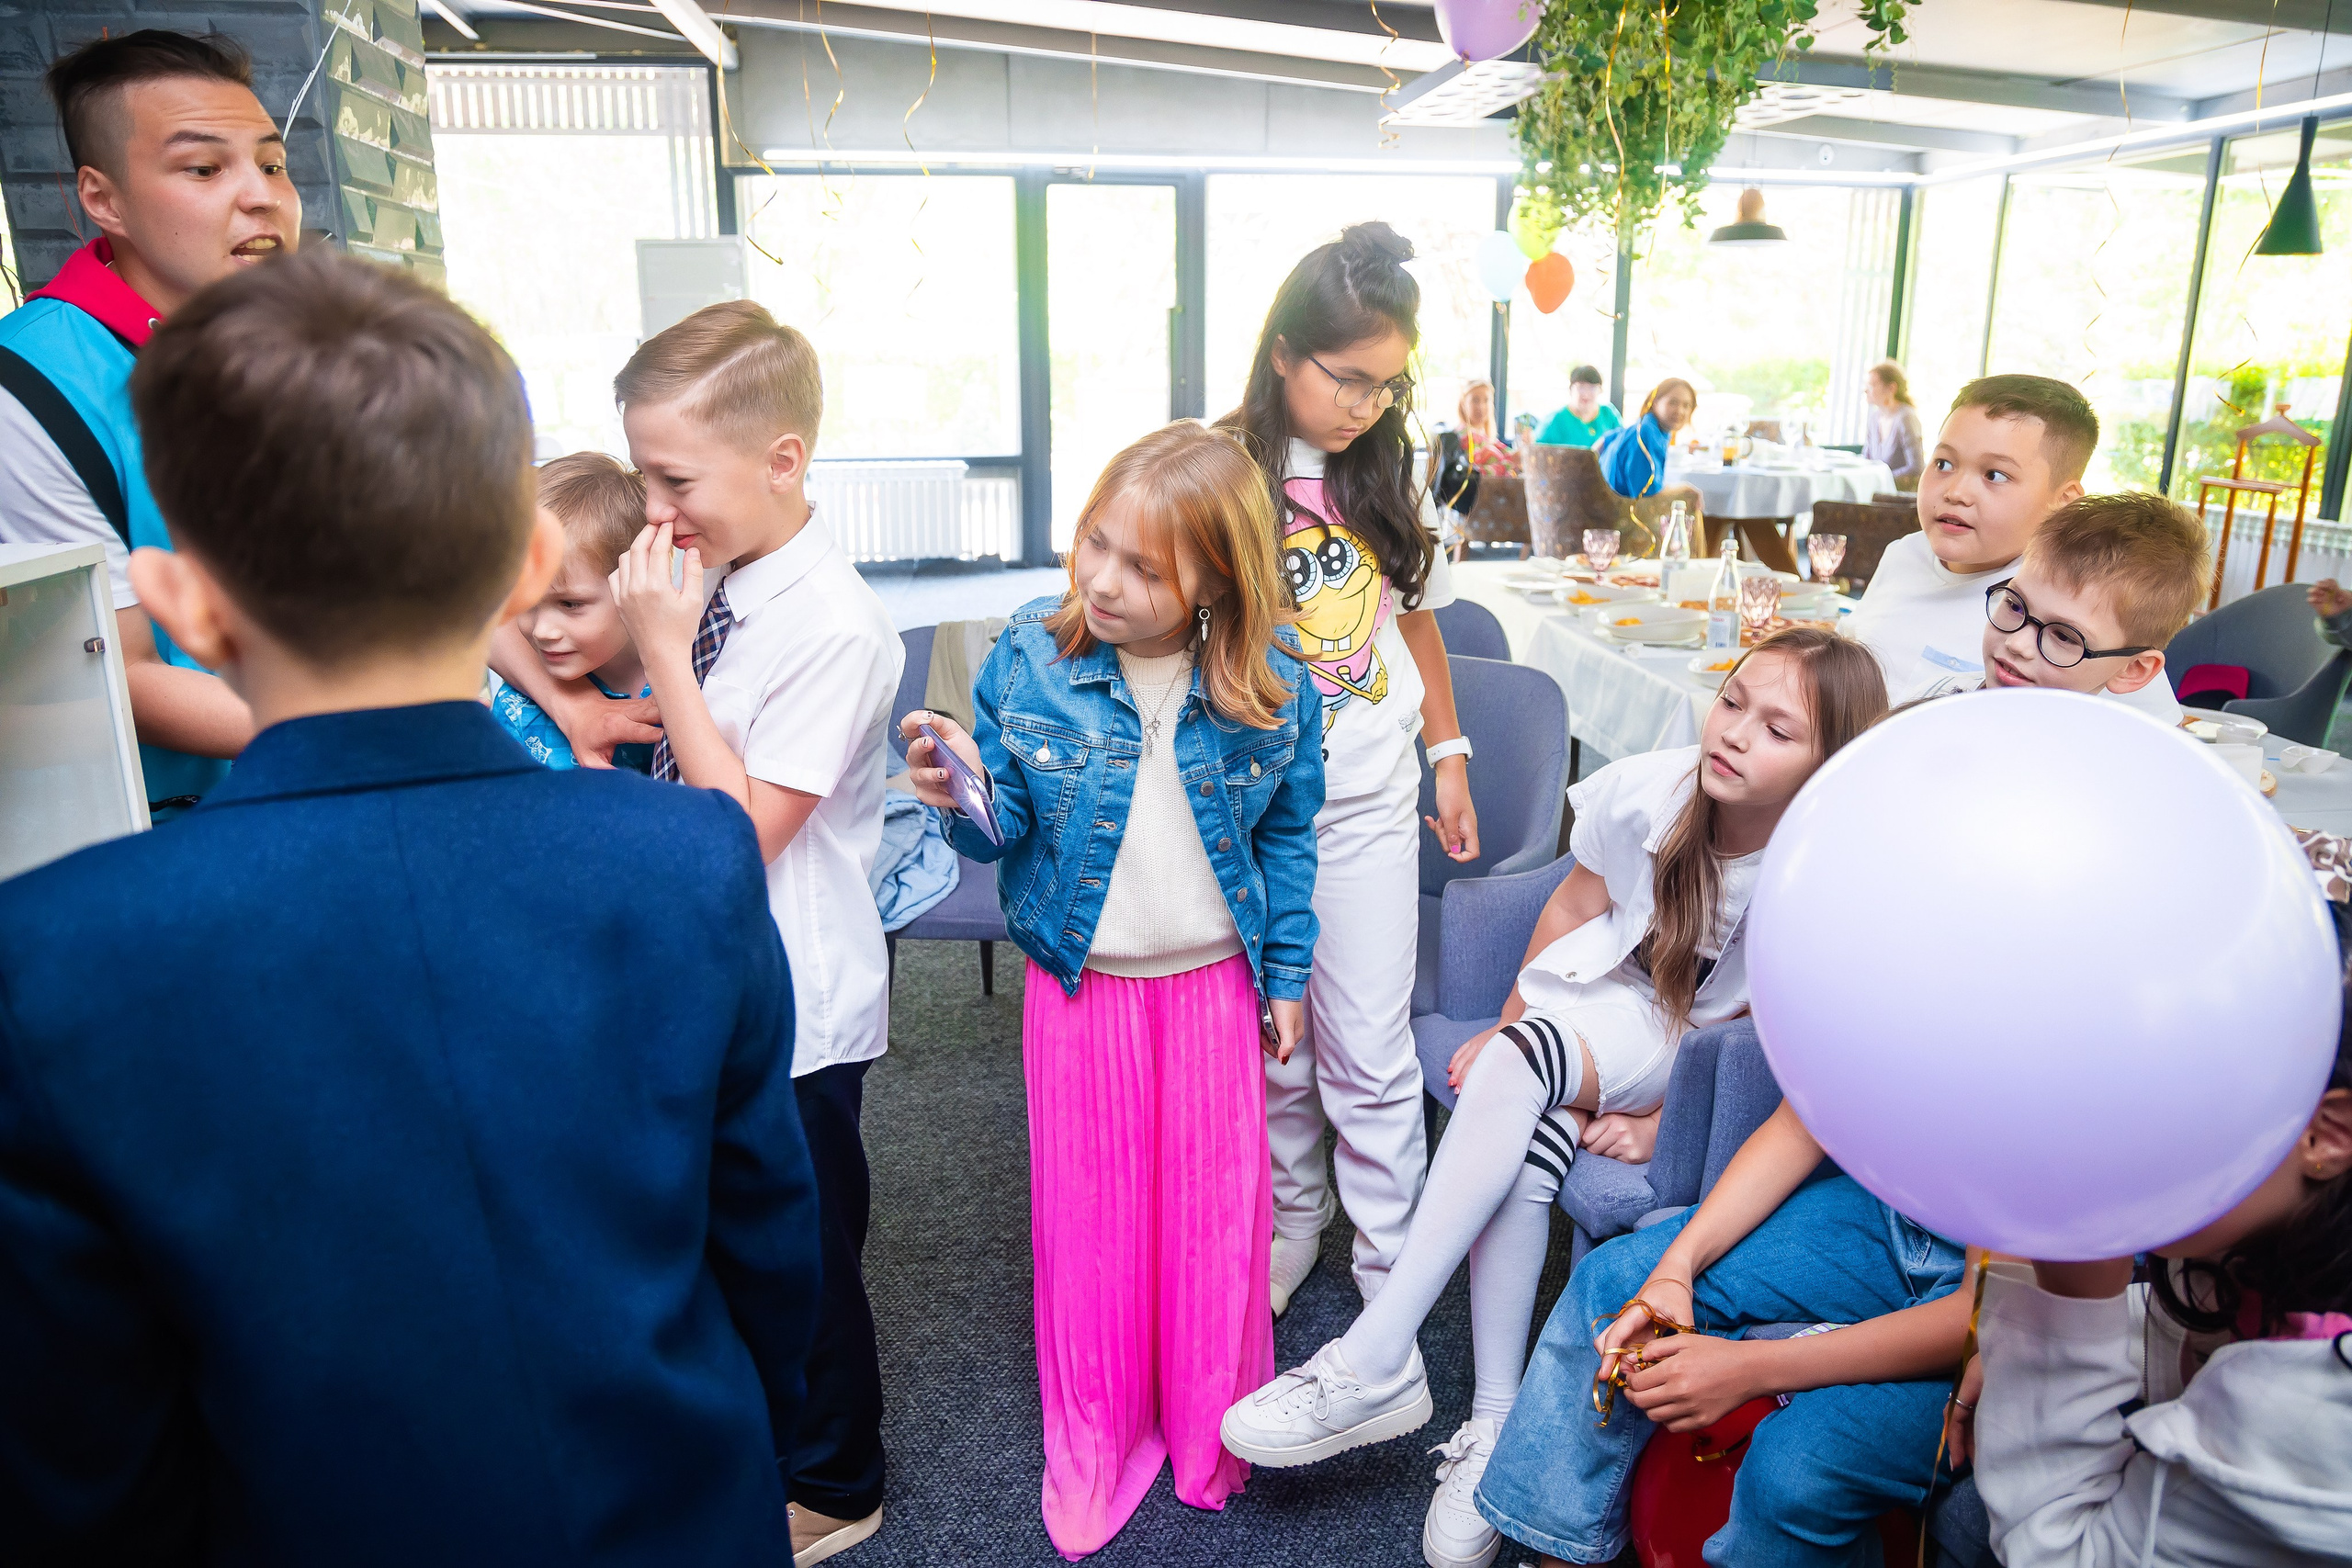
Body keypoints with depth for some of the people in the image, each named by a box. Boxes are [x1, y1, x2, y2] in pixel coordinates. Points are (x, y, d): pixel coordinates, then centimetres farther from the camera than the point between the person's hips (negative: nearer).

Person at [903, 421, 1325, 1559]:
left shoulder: (1272, 691, -10)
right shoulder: (1029, 662, -12)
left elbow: (1289, 842, 2)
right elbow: (1006, 832, -7)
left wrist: (1287, 974, 6)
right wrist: (964, 800, -29)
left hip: (1215, 980, 1)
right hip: (1080, 982, 0)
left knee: (1216, 1208, 12)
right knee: (1088, 1212, 11)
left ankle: (1212, 1429, 38)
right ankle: (1095, 1445, 35)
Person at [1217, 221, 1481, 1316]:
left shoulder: (1389, 474, 5)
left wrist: (1450, 755, 15)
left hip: (1368, 804, 2)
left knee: (1371, 1048, 4)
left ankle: (1394, 1279, 19)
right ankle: (1292, 1218, 34)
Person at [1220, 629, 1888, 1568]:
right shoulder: (1648, 791, -15)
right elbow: (1576, 907, 0)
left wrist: (1662, 1123, -17)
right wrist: (1506, 1032, -2)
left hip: (1692, 1054, -3)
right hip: (1599, 998, 3)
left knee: (1521, 1067, -33)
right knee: (1524, 1155, -31)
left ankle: (1377, 1362, -28)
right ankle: (1495, 1427, -17)